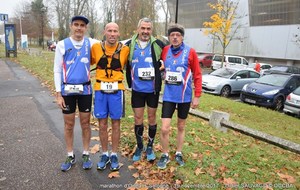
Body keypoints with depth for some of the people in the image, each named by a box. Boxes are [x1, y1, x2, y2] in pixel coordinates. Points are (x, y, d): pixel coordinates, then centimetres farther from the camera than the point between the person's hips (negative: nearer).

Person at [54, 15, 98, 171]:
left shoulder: (91, 43, 1)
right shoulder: (62, 45, -1)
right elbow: (57, 71, -1)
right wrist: (58, 94, -6)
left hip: (85, 90, 1)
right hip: (67, 90, 0)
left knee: (85, 124, 9)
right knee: (69, 125, 9)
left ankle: (86, 155, 24)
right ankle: (70, 156, 25)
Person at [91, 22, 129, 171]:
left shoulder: (125, 50, -1)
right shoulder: (96, 48, 0)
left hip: (117, 90, 0)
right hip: (100, 90, 1)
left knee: (115, 124, 7)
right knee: (102, 124, 8)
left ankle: (114, 155, 22)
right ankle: (104, 154, 24)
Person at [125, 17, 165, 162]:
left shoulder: (158, 44, -4)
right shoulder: (129, 45, -1)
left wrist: (159, 67, 4)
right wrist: (130, 81, 8)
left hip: (153, 89, 0)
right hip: (137, 89, 1)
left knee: (152, 118, 10)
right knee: (138, 119, 7)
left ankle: (150, 147, 27)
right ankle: (139, 146, 26)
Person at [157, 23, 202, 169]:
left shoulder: (190, 52, -8)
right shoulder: (164, 51, -1)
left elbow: (197, 75, -5)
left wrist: (197, 95, -6)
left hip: (185, 96, -1)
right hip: (168, 95, 1)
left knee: (181, 127, 15)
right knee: (164, 128, -3)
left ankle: (179, 154, 34)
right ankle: (165, 155, 20)